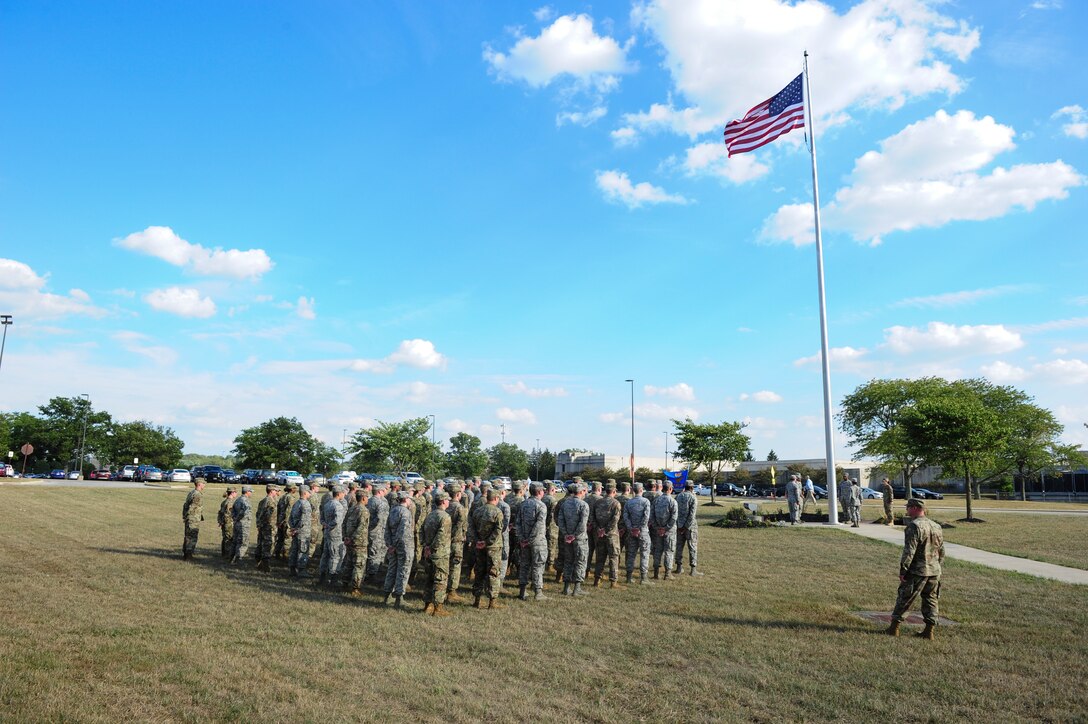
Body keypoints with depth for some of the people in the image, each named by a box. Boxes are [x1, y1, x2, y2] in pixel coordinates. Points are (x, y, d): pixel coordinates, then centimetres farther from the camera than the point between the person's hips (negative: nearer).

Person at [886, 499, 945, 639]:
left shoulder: (914, 526, -16)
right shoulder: (937, 526, 9)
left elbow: (909, 551, -20)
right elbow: (942, 552, 16)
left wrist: (903, 571, -14)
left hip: (917, 571, -7)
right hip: (934, 571, 7)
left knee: (904, 599, 3)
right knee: (931, 600, 13)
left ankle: (894, 627, 8)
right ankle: (929, 631, 13)